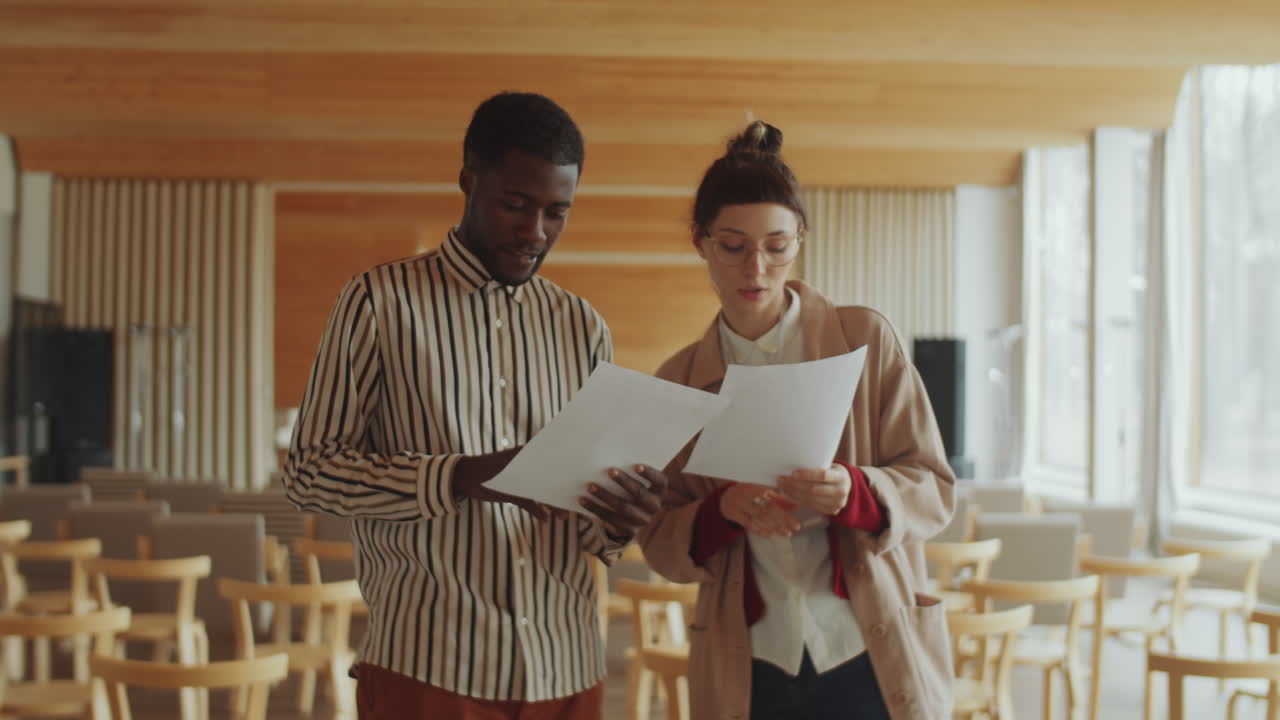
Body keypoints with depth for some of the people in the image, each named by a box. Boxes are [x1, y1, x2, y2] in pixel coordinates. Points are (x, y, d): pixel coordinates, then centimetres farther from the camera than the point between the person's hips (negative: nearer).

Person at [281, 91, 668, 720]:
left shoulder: (583, 329, 10)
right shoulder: (381, 302, -2)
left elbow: (594, 524, 12)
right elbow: (308, 473, -6)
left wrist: (618, 522, -12)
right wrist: (462, 477, -20)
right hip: (425, 668, -4)